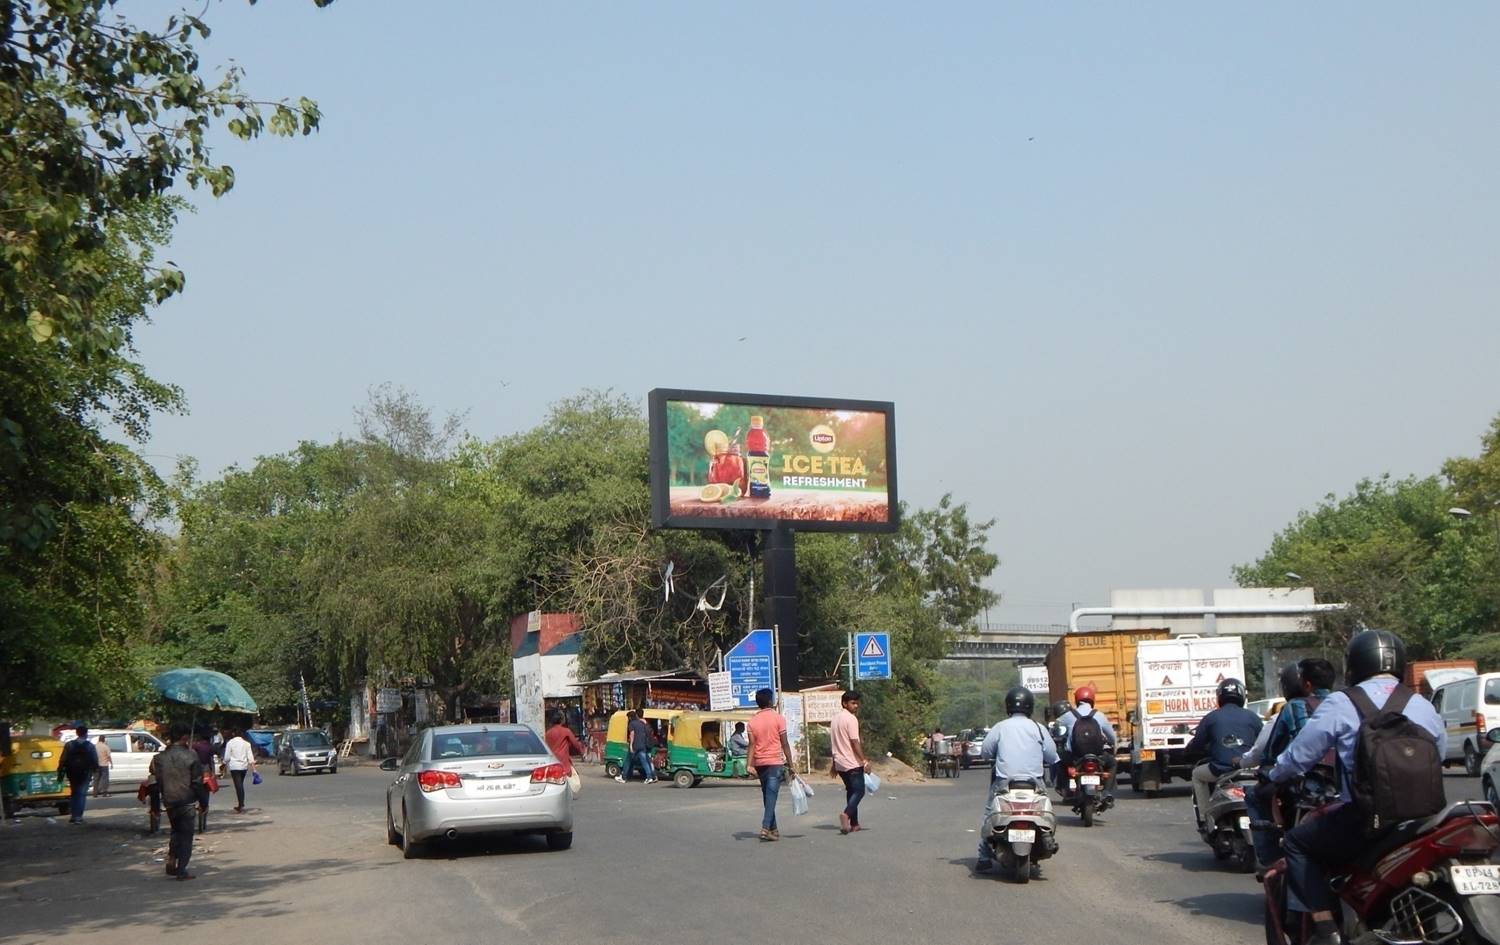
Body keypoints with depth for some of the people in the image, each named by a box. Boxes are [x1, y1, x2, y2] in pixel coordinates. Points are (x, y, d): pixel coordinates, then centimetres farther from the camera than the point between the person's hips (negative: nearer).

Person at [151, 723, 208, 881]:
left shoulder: (161, 757, 0)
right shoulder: (190, 755, -11)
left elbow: (157, 781, 5)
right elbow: (197, 782, -9)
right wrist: (203, 802, 0)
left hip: (169, 801, 4)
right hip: (187, 801, -4)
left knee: (176, 831, 23)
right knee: (186, 835, 4)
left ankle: (171, 860, 9)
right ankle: (181, 870, 1)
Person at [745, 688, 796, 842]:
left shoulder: (752, 721, 5)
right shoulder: (778, 718, -5)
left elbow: (752, 744, -4)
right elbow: (784, 744, -6)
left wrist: (750, 765, -10)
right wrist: (791, 765, -2)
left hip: (760, 763, 4)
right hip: (775, 762, -4)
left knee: (767, 796, 14)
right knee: (771, 796, -7)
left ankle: (773, 829, 18)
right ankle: (766, 828, -20)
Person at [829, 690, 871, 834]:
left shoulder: (835, 719, 14)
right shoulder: (851, 719, -13)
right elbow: (855, 742, -18)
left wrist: (834, 765, 24)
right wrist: (864, 760, -17)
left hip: (840, 763, 8)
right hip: (852, 763, -8)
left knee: (851, 790, 15)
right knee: (859, 791, -7)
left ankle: (854, 823, 14)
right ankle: (846, 813, -28)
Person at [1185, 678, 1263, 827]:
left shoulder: (1211, 718, 7)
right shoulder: (1252, 717, 10)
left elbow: (1196, 744, 12)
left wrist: (1187, 751, 34)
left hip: (1221, 769, -2)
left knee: (1197, 775, 28)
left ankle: (1204, 819, 19)